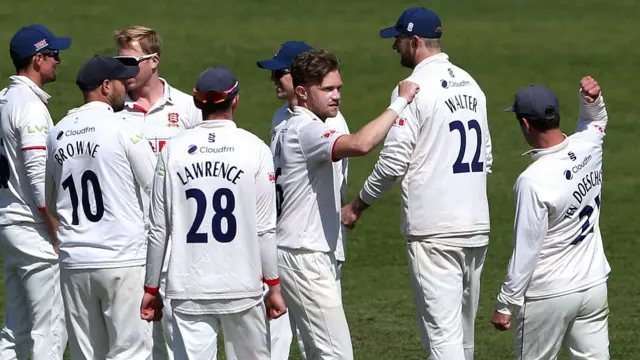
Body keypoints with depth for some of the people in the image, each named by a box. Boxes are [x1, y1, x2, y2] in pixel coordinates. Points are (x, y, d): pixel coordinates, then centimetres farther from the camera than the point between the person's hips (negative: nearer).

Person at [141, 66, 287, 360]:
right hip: (242, 287, -1)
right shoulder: (254, 149, -3)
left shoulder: (174, 150, 1)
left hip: (188, 291, 1)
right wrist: (274, 286, 5)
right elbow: (264, 228, -3)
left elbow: (159, 229, 4)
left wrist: (151, 288, 13)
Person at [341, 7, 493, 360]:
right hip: (477, 225, 8)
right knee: (463, 328, 15)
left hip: (434, 232, -8)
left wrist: (358, 205, 1)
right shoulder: (471, 84, 13)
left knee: (442, 331, -9)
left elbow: (393, 162, -12)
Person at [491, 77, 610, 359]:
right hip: (594, 286, 7)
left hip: (549, 296, -6)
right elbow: (597, 119, 23)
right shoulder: (587, 147, -4)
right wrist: (592, 99, 1)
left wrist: (505, 305, -10)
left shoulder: (533, 181, -23)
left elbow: (526, 250, -19)